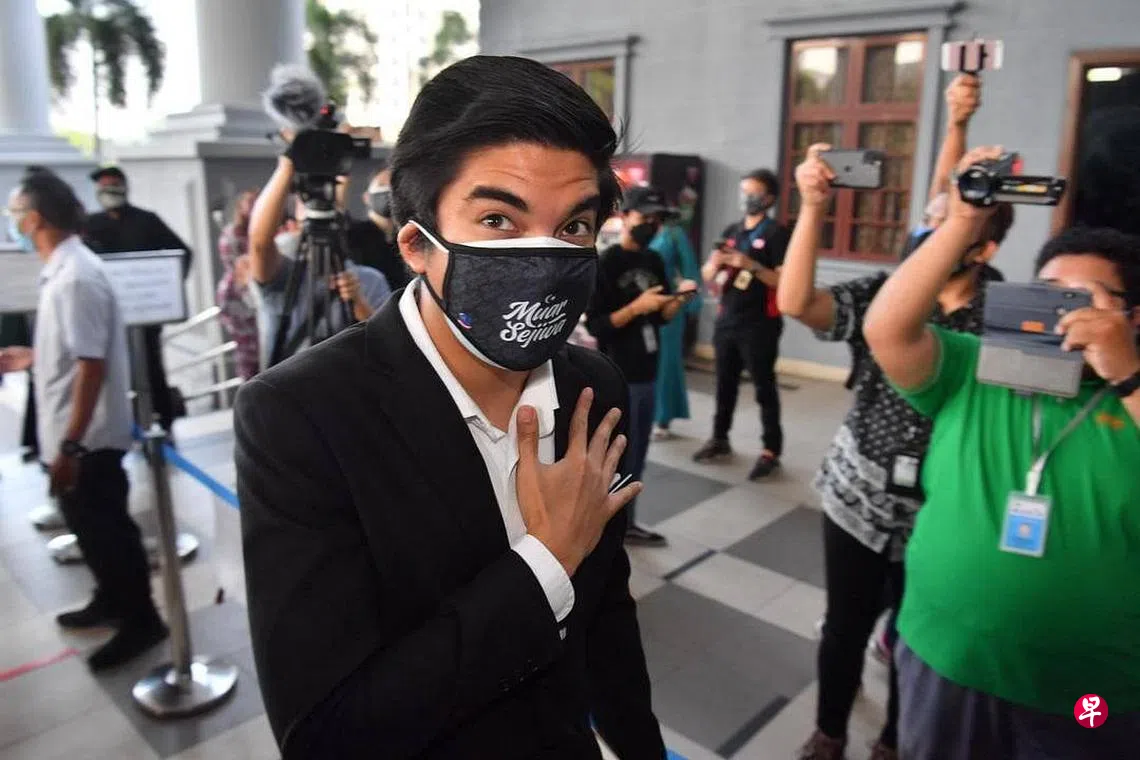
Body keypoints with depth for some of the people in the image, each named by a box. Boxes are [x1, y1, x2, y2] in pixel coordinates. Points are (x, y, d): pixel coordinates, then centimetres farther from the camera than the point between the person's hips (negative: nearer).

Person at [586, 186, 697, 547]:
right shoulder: (605, 263, -11)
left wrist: (679, 299, -4)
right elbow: (595, 325, -15)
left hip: (647, 374, 7)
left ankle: (626, 523, 29)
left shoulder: (654, 262, 11)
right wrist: (636, 307, -25)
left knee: (636, 457, 15)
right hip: (617, 378, -7)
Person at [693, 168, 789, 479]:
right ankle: (719, 439, 24)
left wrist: (751, 265, -25)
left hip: (759, 323, -6)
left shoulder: (776, 233, -6)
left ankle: (771, 451, 3)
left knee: (764, 387, -2)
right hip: (727, 319, 6)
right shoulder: (731, 231, 14)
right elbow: (708, 276, 13)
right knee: (725, 383, 13)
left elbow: (784, 281, -14)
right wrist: (714, 265, -10)